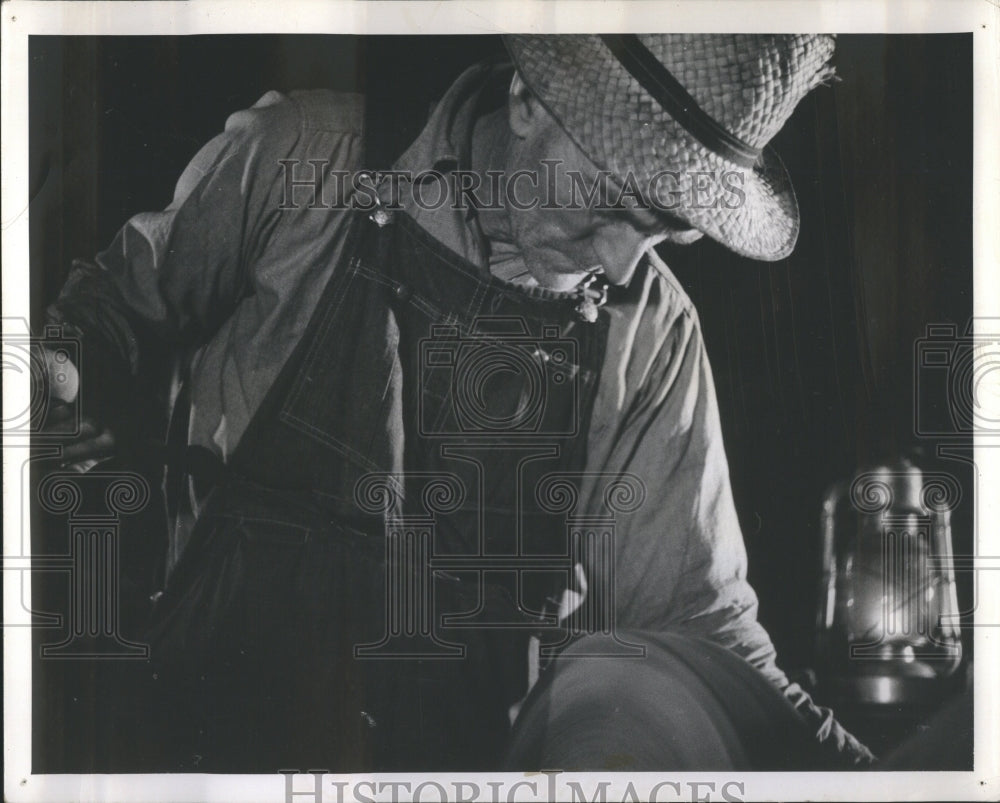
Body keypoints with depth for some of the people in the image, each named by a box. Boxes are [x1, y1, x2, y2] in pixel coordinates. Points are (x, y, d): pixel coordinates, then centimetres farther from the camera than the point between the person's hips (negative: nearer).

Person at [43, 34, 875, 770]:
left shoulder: (652, 334, -1)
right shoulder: (299, 158, -8)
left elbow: (685, 603, 2)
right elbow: (128, 296, 7)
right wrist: (80, 375, -12)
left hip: (477, 750, 2)